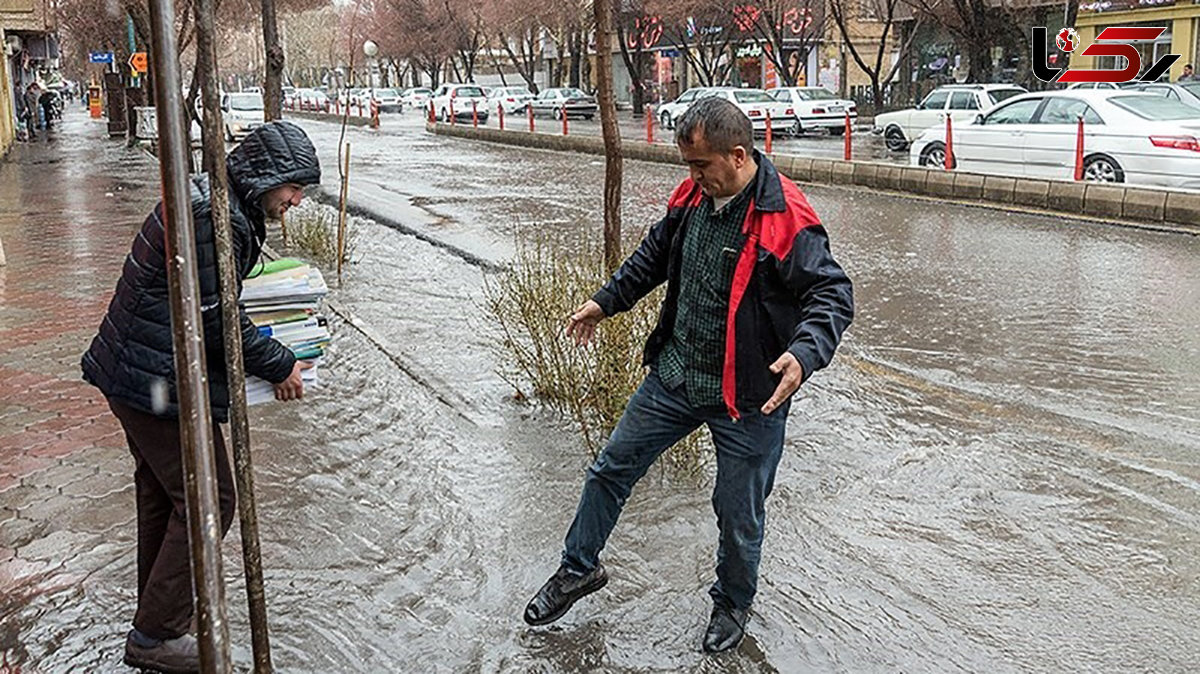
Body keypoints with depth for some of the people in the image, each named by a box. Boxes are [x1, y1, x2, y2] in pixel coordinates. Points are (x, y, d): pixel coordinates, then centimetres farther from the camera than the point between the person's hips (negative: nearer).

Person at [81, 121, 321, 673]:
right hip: (158, 380, -11)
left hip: (133, 372, 11)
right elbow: (216, 319, -22)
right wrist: (279, 367, -11)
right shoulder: (216, 218, -23)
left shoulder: (208, 198, 10)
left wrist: (270, 350, 16)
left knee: (162, 490, 23)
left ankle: (157, 608, 41)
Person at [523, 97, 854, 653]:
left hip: (748, 396, -6)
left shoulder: (786, 220, -21)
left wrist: (803, 352, -39)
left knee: (738, 513, 10)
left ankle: (733, 603, 38)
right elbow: (656, 255, 18)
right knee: (612, 469, 14)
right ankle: (579, 569, 35)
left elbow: (834, 294, -21)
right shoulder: (692, 197, 0)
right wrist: (607, 301, 20)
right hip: (674, 376, 6)